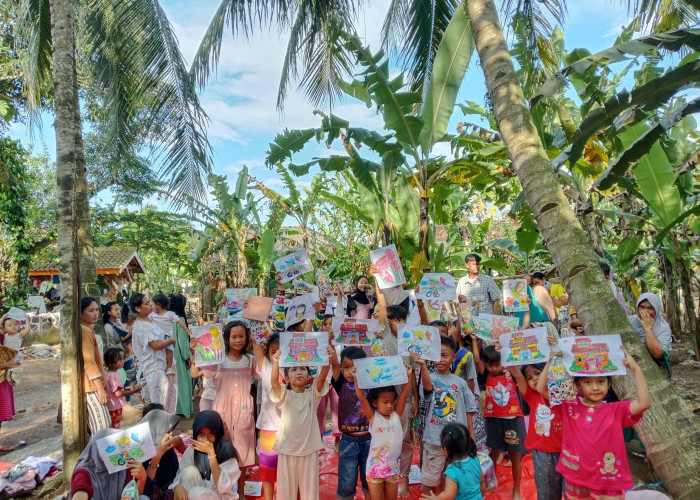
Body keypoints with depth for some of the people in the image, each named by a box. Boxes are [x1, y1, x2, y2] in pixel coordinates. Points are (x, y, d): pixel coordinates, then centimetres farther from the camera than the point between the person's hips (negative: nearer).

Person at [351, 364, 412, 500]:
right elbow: (362, 399, -22)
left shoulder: (396, 415, -3)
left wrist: (408, 376, -19)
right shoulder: (373, 417, -10)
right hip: (375, 467, -3)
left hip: (393, 467, 3)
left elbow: (404, 395, -11)